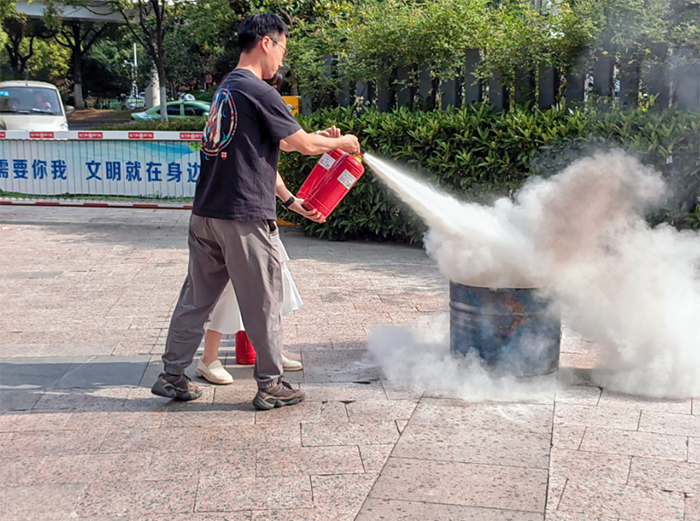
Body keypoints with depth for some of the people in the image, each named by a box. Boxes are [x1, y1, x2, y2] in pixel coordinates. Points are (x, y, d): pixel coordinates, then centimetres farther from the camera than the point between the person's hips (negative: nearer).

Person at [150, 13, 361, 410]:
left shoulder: (226, 90, 17)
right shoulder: (258, 92, -12)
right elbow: (304, 144, -7)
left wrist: (291, 200, 23)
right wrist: (341, 143, 12)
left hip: (206, 213, 9)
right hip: (245, 217, -9)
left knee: (197, 296, 14)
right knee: (264, 302, 4)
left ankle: (173, 376, 21)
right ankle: (271, 385, 14)